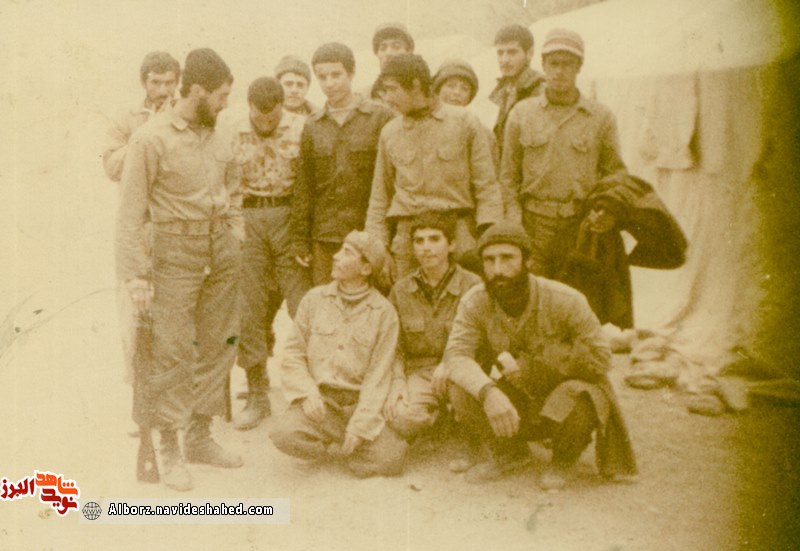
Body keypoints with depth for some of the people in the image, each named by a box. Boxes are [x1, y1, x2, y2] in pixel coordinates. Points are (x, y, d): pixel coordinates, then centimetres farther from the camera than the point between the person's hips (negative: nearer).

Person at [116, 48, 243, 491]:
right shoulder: (151, 139, -9)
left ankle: (201, 437, 24)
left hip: (222, 251, 6)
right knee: (173, 350, -3)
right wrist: (136, 273, -15)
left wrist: (236, 243, 9)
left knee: (218, 344, 10)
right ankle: (169, 450, 9)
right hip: (177, 251, -6)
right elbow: (130, 213, -11)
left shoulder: (217, 137, 9)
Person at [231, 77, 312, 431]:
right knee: (250, 309, 2)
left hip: (289, 217, -2)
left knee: (302, 305, -5)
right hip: (248, 220, 2)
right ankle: (257, 395, 13)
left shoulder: (301, 128, 0)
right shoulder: (235, 133, 7)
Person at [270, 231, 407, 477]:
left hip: (359, 402, -1)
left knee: (390, 458, -23)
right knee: (285, 434, -30)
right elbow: (293, 354, 7)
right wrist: (307, 392, -11)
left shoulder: (383, 312, -1)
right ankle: (342, 446, -1)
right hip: (318, 399, 1)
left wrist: (359, 425, -14)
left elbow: (378, 377, -5)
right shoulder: (314, 299, 7)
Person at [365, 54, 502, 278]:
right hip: (406, 238, 2)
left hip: (459, 234, -2)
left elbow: (487, 186, 2)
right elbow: (379, 198, 16)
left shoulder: (465, 122, 3)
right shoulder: (390, 133, 12)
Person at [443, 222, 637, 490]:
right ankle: (511, 452, 7)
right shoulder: (475, 302, -15)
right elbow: (456, 355, -24)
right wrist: (489, 392, -45)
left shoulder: (565, 301, -22)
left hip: (564, 394, -3)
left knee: (572, 400, -37)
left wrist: (531, 367, -23)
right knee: (462, 392, -23)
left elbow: (600, 358, -16)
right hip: (513, 406, 3)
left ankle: (564, 457, 1)